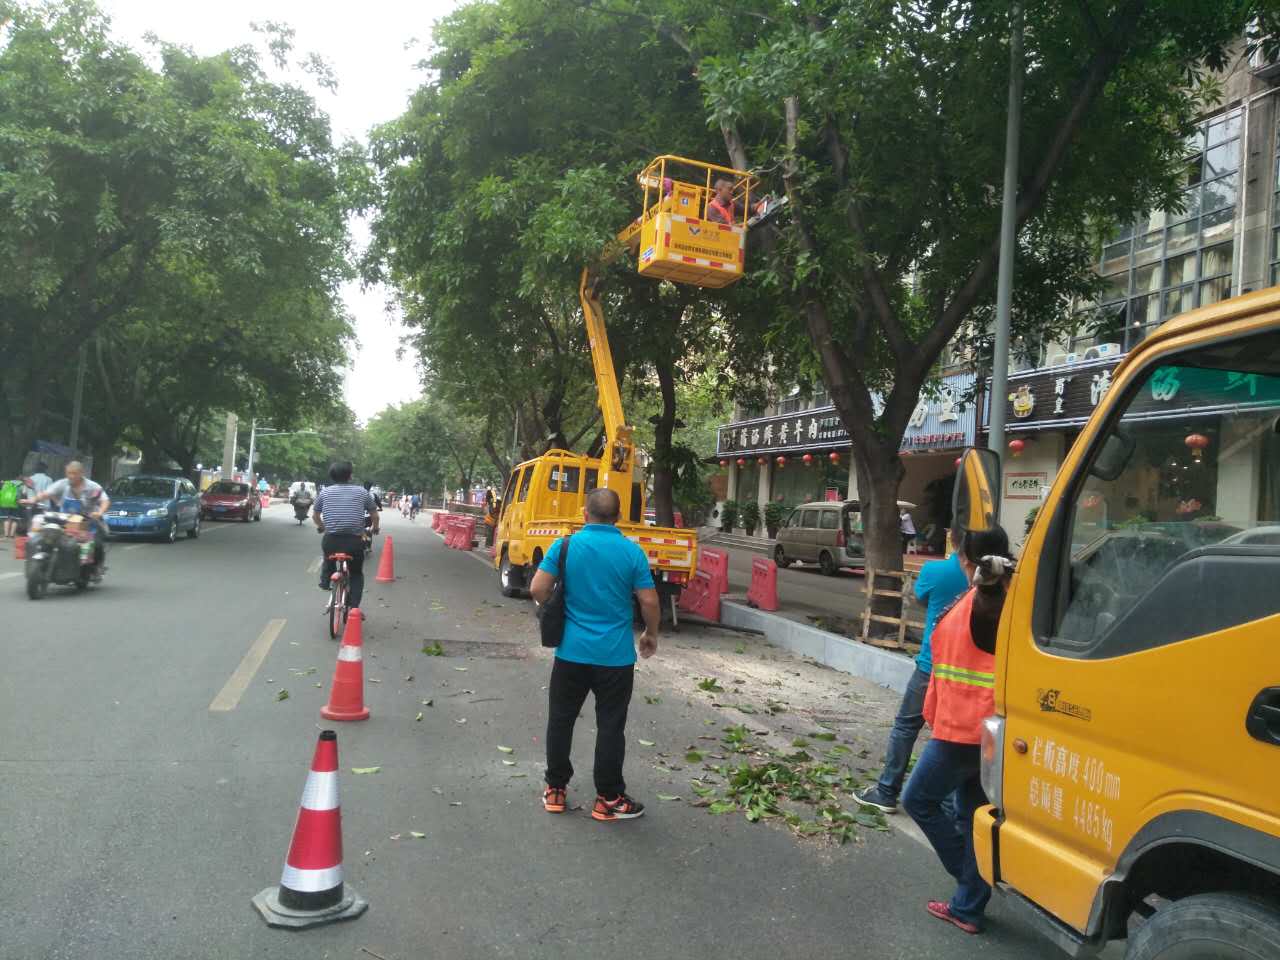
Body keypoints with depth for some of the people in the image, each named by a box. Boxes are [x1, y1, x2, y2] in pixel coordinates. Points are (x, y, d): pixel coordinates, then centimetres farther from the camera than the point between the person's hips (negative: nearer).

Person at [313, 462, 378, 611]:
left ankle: (325, 580, 23)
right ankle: (354, 607, 5)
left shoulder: (324, 492, 9)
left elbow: (314, 515, 18)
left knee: (329, 560, 38)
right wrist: (375, 528, 31)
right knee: (357, 574, 16)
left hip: (331, 540, 1)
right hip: (354, 540, -1)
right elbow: (375, 515, 11)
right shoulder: (362, 492, 7)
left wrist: (321, 526, 39)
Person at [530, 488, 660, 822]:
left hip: (572, 651, 1)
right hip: (615, 656, -1)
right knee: (610, 726, 7)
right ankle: (609, 799, 15)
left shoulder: (565, 546, -5)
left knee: (560, 720, 15)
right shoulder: (632, 552, -7)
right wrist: (651, 634, 12)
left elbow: (538, 589, -7)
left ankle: (556, 790, 25)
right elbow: (649, 601, -6)